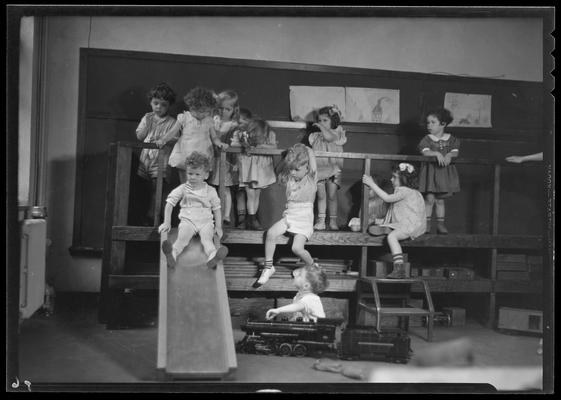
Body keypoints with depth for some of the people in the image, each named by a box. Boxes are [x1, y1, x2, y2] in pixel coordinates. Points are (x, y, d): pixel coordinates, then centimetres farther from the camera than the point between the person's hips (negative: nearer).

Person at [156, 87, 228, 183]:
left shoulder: (209, 121, 4)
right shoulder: (184, 118, -1)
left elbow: (214, 137, 7)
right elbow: (173, 132, 1)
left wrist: (219, 143, -15)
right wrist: (163, 140, -15)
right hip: (184, 155, -1)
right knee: (184, 183, 2)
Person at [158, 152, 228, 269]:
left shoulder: (211, 191, 9)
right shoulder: (183, 189, 7)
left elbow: (216, 209, 12)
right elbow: (169, 203, 7)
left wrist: (218, 227, 3)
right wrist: (166, 223, -1)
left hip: (206, 222, 0)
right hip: (187, 221, 1)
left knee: (207, 238, -31)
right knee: (182, 237, -30)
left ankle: (212, 256, -57)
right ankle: (172, 255, -53)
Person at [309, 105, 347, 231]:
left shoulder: (336, 133, -2)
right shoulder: (315, 136, 13)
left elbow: (329, 137, -25)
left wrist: (321, 127, -15)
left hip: (333, 169, -4)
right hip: (319, 170, 4)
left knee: (332, 196, -1)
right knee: (321, 196, 3)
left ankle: (333, 221, 8)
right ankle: (321, 221, 6)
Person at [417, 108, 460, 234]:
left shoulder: (450, 139, 7)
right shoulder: (427, 139, 1)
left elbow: (455, 151, -3)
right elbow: (425, 151, -14)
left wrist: (450, 155, -24)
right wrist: (436, 153, -29)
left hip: (444, 172, 2)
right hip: (430, 170, -2)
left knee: (440, 200, 8)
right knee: (429, 199, -5)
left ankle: (440, 224, 15)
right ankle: (426, 224, 3)